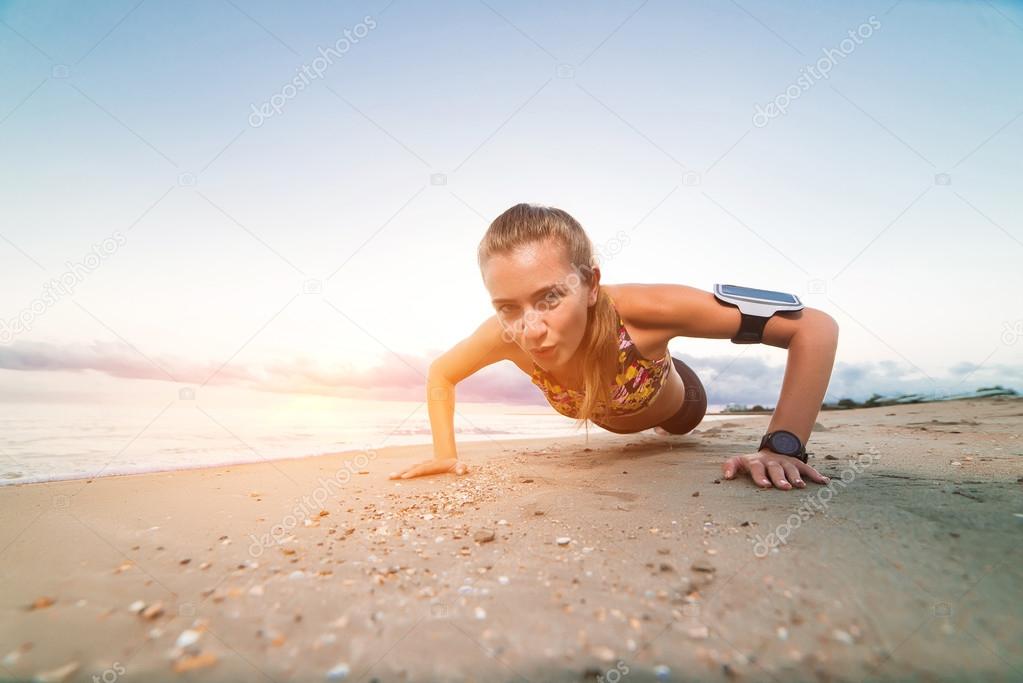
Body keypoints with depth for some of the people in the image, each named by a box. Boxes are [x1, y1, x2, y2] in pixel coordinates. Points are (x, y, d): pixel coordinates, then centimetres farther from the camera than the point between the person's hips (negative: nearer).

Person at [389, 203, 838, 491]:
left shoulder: (640, 310, -48)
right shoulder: (505, 335, -39)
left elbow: (816, 327, -40)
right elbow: (441, 374, -16)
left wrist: (783, 445, -48)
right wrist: (445, 454, -25)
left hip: (672, 403, -3)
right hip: (610, 420, 4)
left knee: (683, 425, 34)